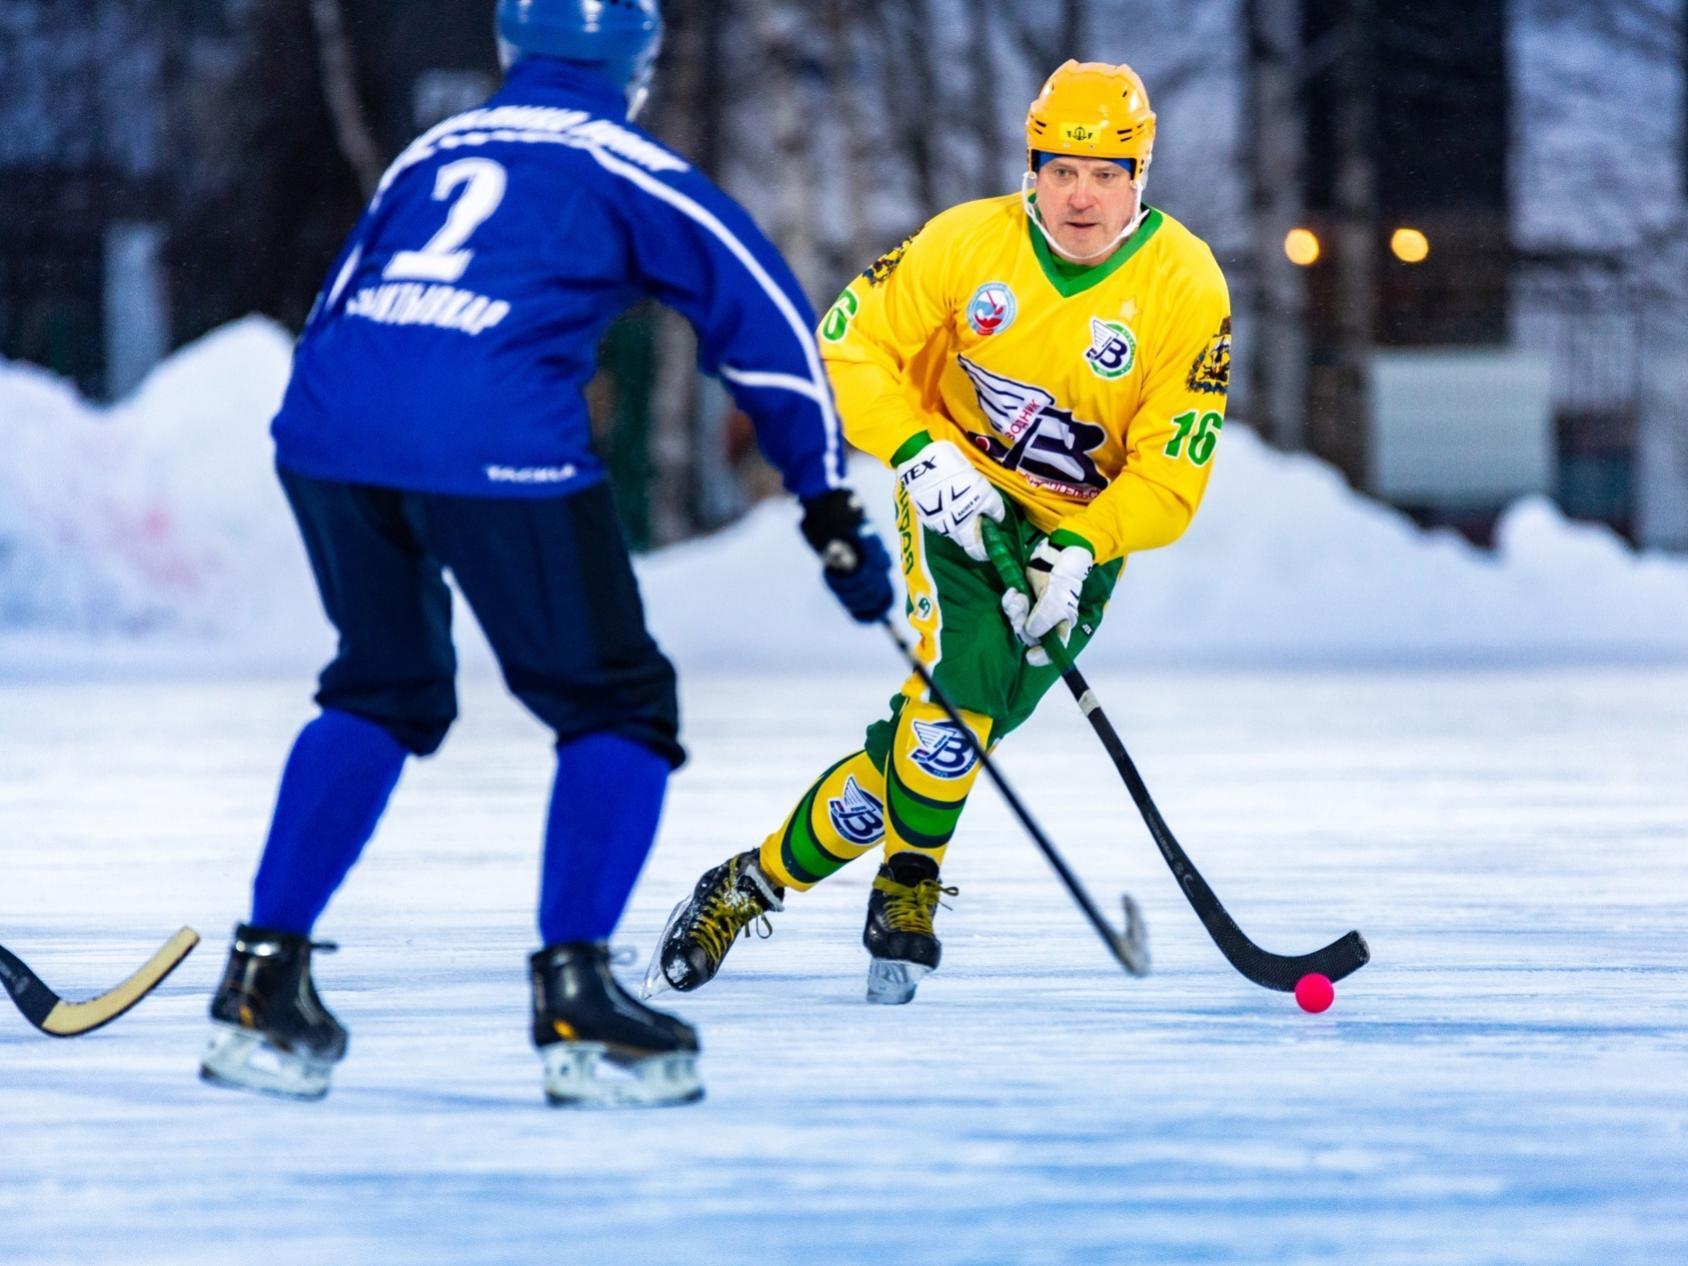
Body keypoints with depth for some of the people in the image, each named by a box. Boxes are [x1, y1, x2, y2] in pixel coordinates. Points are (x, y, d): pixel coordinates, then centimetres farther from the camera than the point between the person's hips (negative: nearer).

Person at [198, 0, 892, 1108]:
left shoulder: (436, 152, 29)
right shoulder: (628, 169, 14)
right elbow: (765, 318, 12)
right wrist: (834, 510, 17)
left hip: (329, 428, 6)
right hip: (492, 437, -6)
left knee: (384, 687, 26)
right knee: (616, 706, 9)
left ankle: (262, 978, 19)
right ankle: (576, 997, -3)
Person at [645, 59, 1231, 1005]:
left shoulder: (1188, 289, -14)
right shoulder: (969, 244, -13)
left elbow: (1171, 476, -13)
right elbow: (855, 342, -3)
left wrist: (1077, 553, -26)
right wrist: (919, 455, -16)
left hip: (1079, 536, 1)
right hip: (961, 497, -1)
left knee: (955, 719, -13)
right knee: (967, 671, -26)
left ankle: (766, 879, -4)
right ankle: (909, 891, -10)